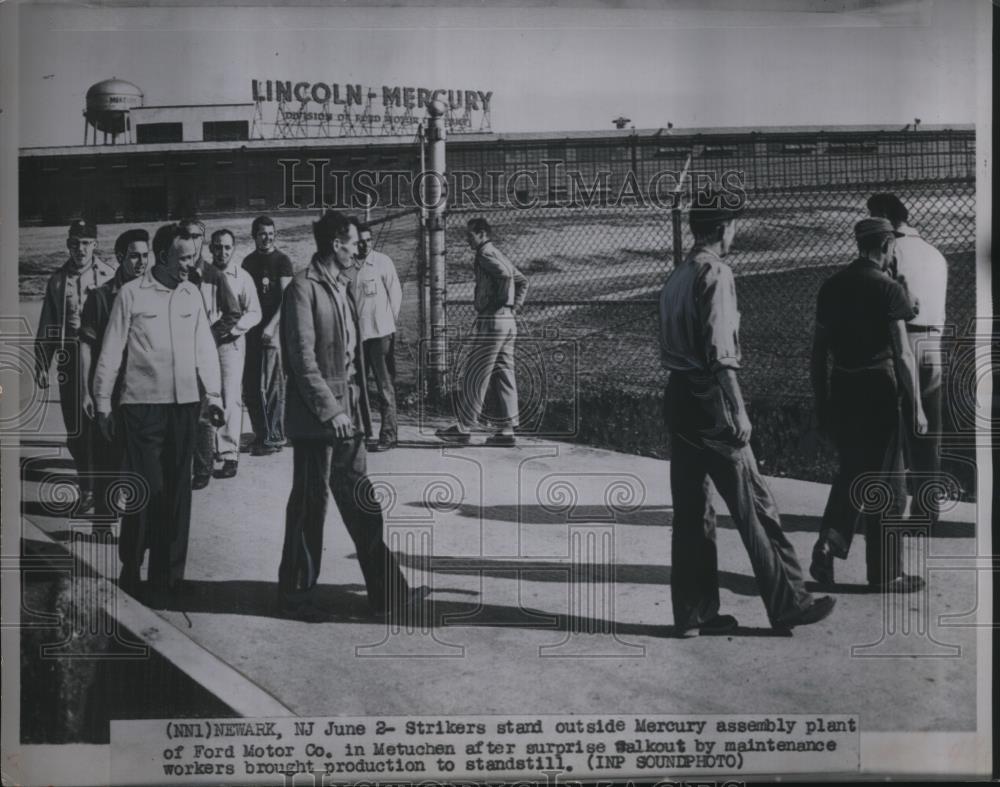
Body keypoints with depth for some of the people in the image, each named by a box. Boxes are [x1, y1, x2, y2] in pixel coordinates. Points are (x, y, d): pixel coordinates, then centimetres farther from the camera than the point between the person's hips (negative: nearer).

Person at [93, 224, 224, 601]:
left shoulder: (192, 293, 8)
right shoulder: (132, 294, -3)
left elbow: (205, 347, 10)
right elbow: (111, 352, 0)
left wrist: (213, 394, 2)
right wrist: (102, 404, 0)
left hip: (184, 404, 4)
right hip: (143, 404, -4)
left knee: (177, 490, 6)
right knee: (145, 488, -4)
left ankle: (167, 573, 15)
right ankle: (131, 567, 14)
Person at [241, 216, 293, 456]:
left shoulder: (282, 261, -1)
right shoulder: (248, 261, 14)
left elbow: (286, 298, -9)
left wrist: (271, 326, -18)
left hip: (274, 329, -5)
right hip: (252, 329, 5)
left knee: (271, 386, -5)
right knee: (250, 387, 4)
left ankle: (272, 437, 0)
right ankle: (261, 434, 13)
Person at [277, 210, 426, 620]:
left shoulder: (342, 287, 14)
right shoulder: (304, 288, -12)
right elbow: (303, 358, -17)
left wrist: (358, 407, 11)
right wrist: (330, 410, -19)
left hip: (346, 412, 8)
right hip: (315, 417, -8)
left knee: (360, 501, 9)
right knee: (310, 504, 2)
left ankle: (384, 589, 13)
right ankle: (295, 593, 14)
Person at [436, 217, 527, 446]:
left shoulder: (485, 254, -9)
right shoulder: (498, 253, 19)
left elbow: (506, 275, -26)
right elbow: (522, 281, 22)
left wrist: (500, 302, -15)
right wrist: (515, 305, 13)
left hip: (491, 321, -9)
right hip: (508, 322, 9)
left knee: (474, 376, -4)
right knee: (503, 375, 9)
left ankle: (463, 429, 0)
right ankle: (507, 429, 8)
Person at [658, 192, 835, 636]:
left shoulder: (676, 277, 15)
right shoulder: (715, 273, -11)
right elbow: (720, 352, -18)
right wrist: (738, 413, -17)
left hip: (678, 397, 9)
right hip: (710, 400, -8)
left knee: (691, 509, 10)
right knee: (753, 506, -1)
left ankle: (694, 613, 15)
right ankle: (788, 603, 6)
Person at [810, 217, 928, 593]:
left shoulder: (831, 286, 7)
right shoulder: (888, 289, -11)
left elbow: (818, 351, 11)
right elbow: (903, 355, -15)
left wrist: (821, 402, 18)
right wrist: (917, 406, -8)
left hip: (841, 389, 6)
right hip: (877, 390, -6)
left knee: (851, 472, 21)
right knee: (885, 483, 6)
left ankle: (829, 542, 3)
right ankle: (885, 573, 14)